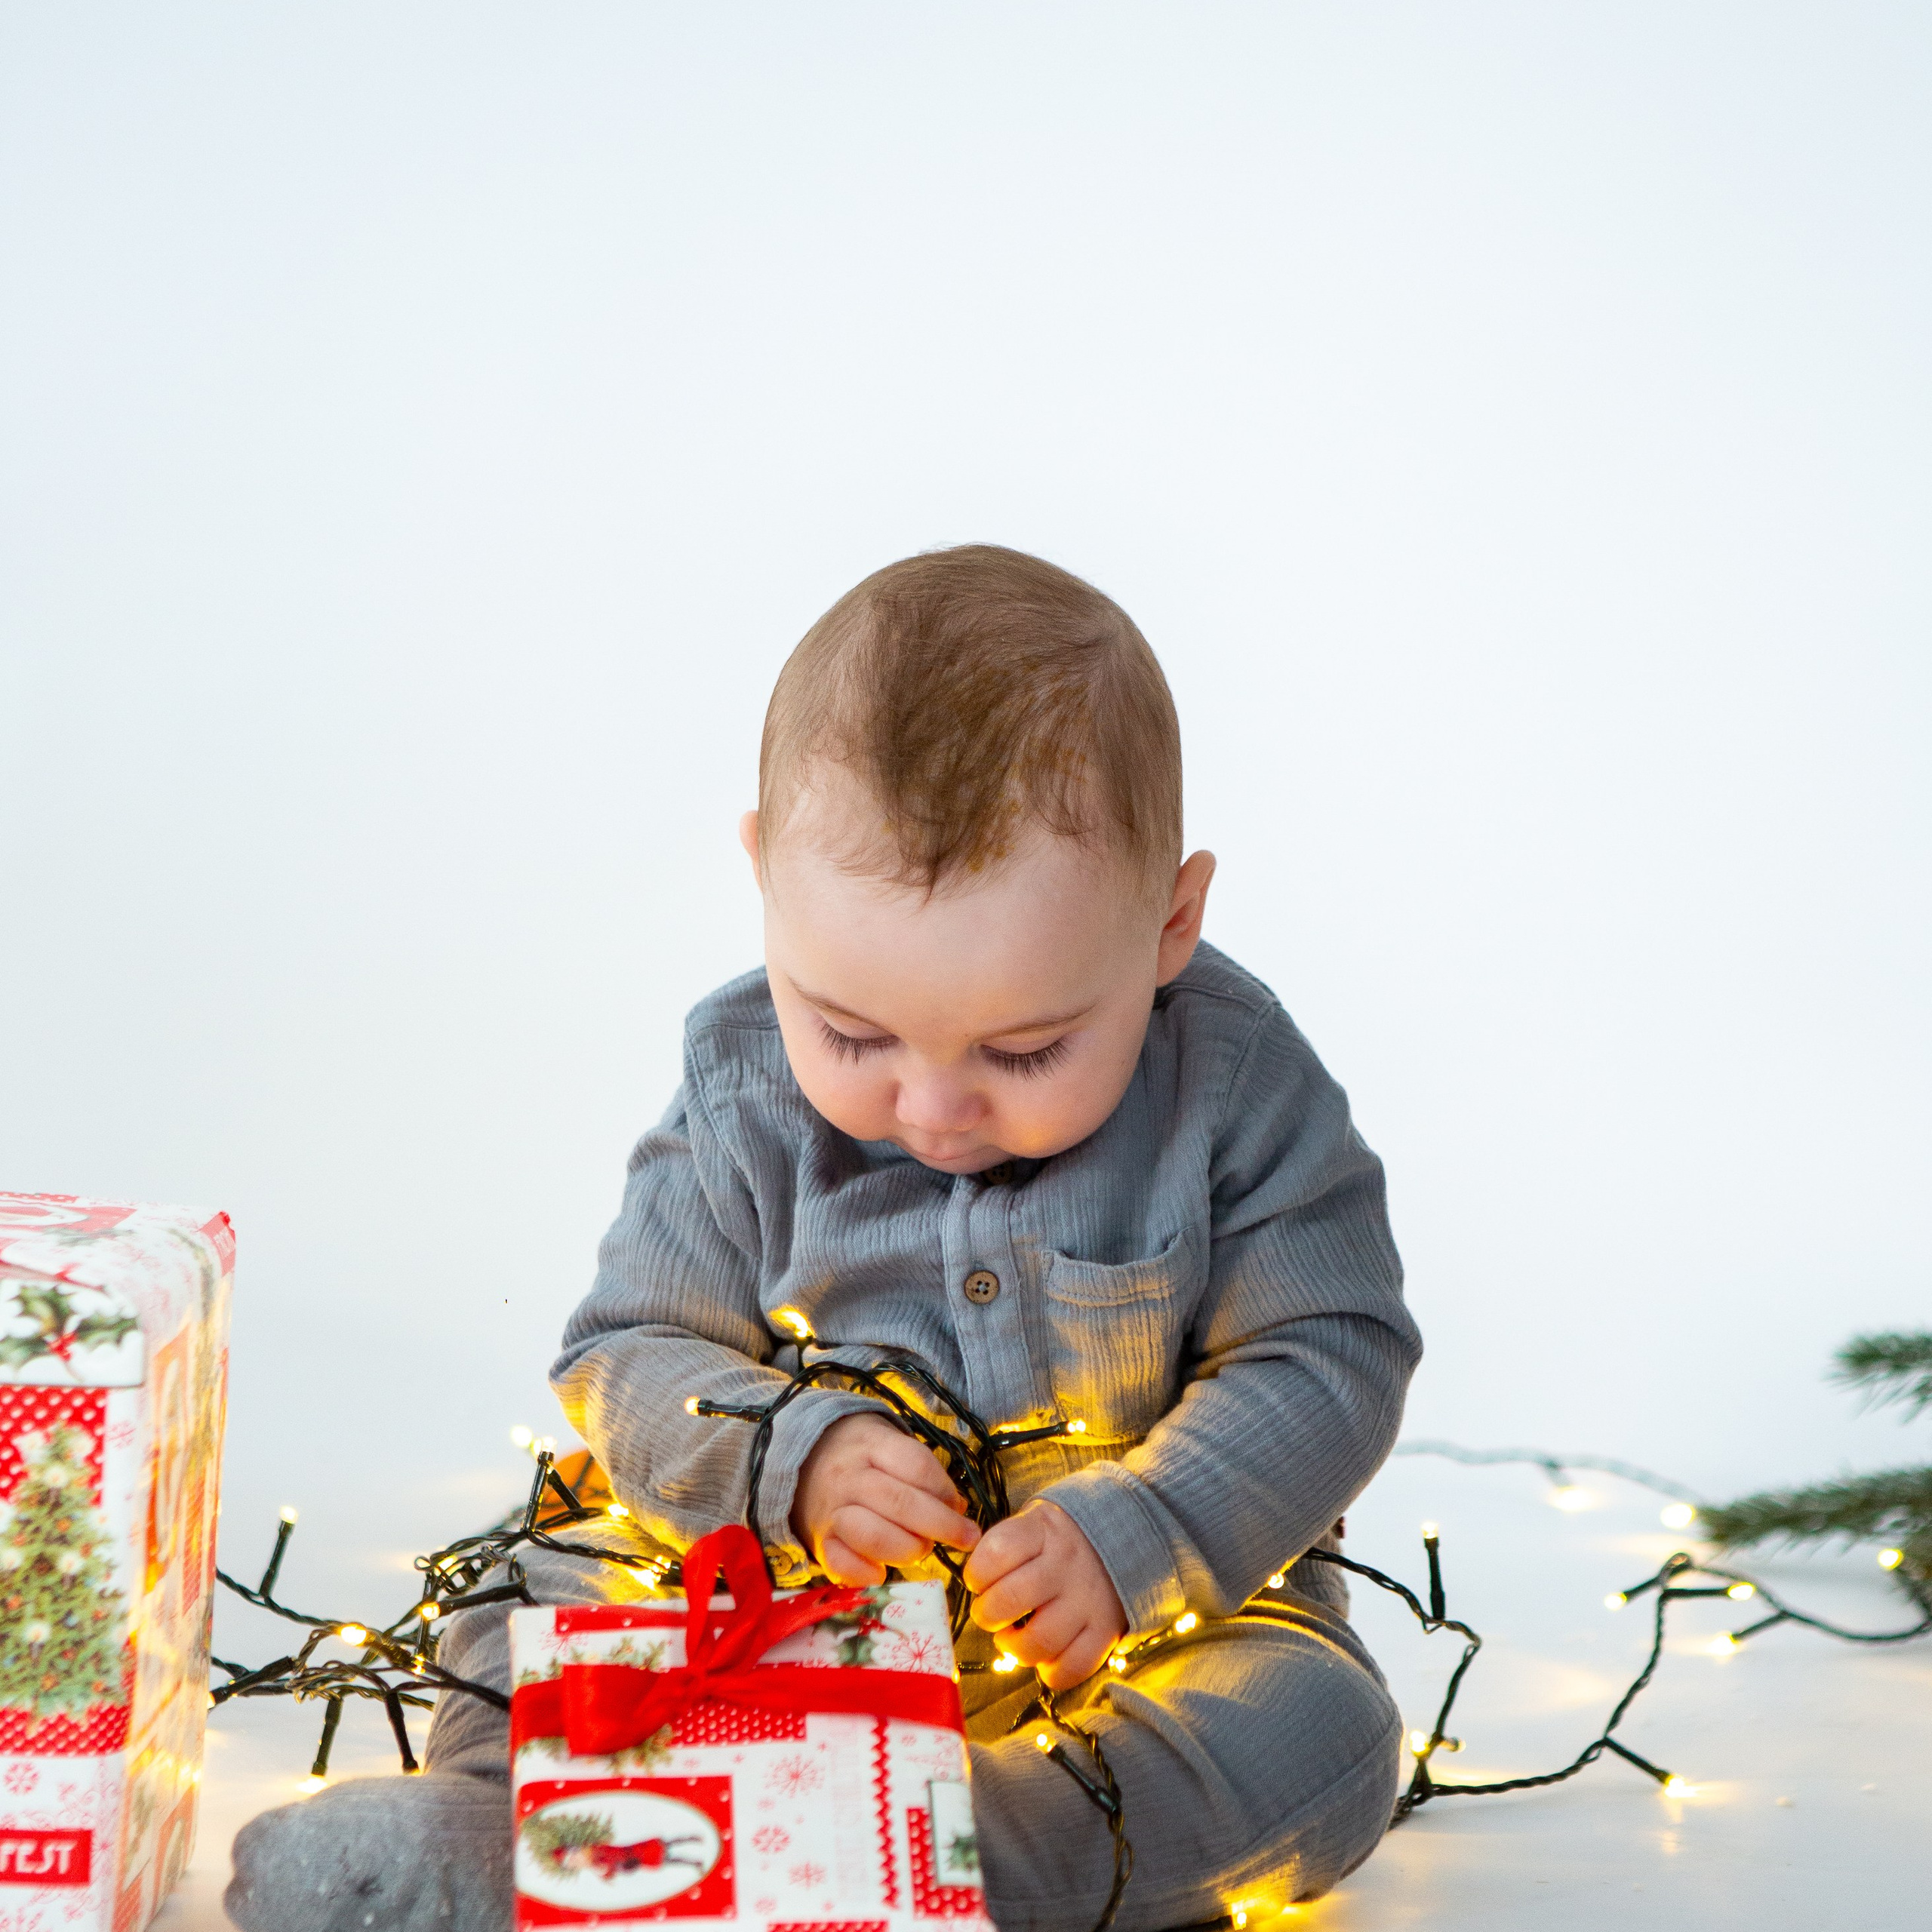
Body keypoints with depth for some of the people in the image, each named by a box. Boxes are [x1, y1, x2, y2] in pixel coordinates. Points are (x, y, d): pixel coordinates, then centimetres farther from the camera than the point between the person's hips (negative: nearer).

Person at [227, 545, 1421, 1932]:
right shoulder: (743, 1089, -8)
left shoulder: (1237, 1085, -14)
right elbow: (628, 1357, -4)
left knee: (1326, 1720, -29)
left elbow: (1331, 1359, -11)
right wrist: (794, 1462, -25)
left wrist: (1127, 1545, -26)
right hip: (796, 1587, 2)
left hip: (1169, 1595, -1)